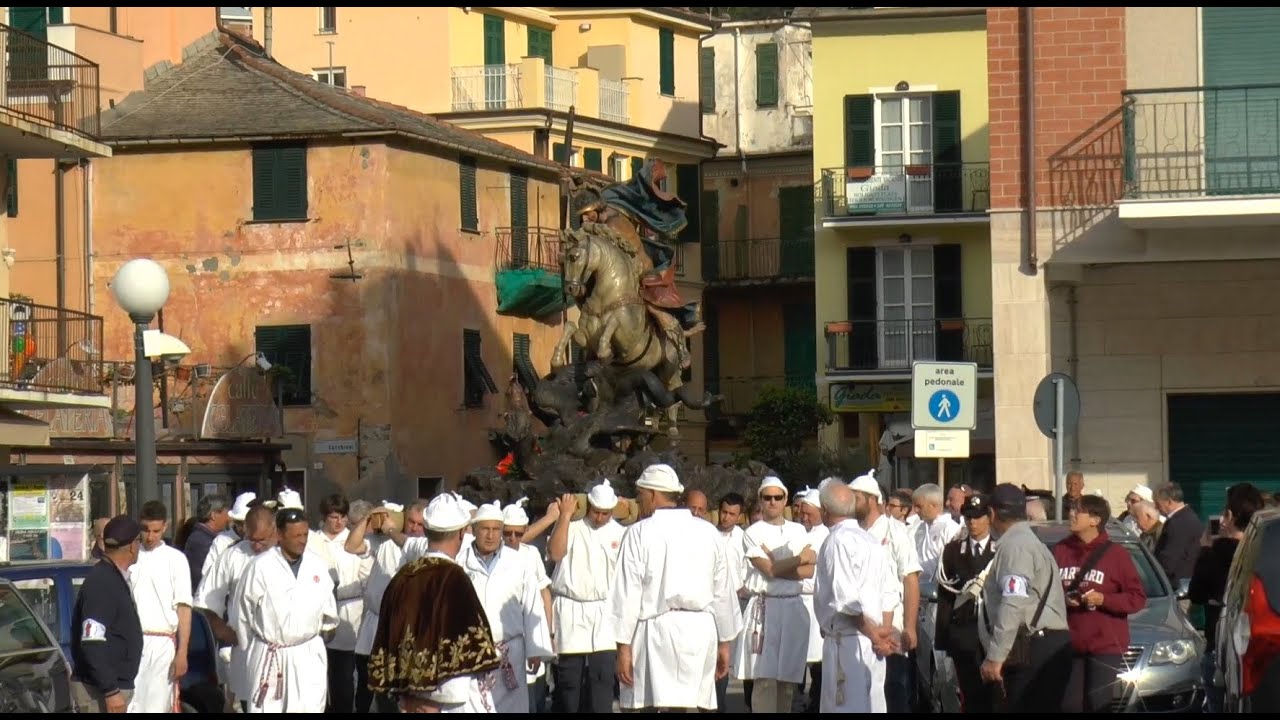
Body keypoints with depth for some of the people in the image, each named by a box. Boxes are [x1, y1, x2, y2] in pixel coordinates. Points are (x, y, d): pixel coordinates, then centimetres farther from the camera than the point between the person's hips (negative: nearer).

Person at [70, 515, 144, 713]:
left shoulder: (115, 578, 13)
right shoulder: (101, 582, -18)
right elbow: (92, 644, -24)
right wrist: (110, 691, -25)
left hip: (114, 686, 10)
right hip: (99, 691, -10)